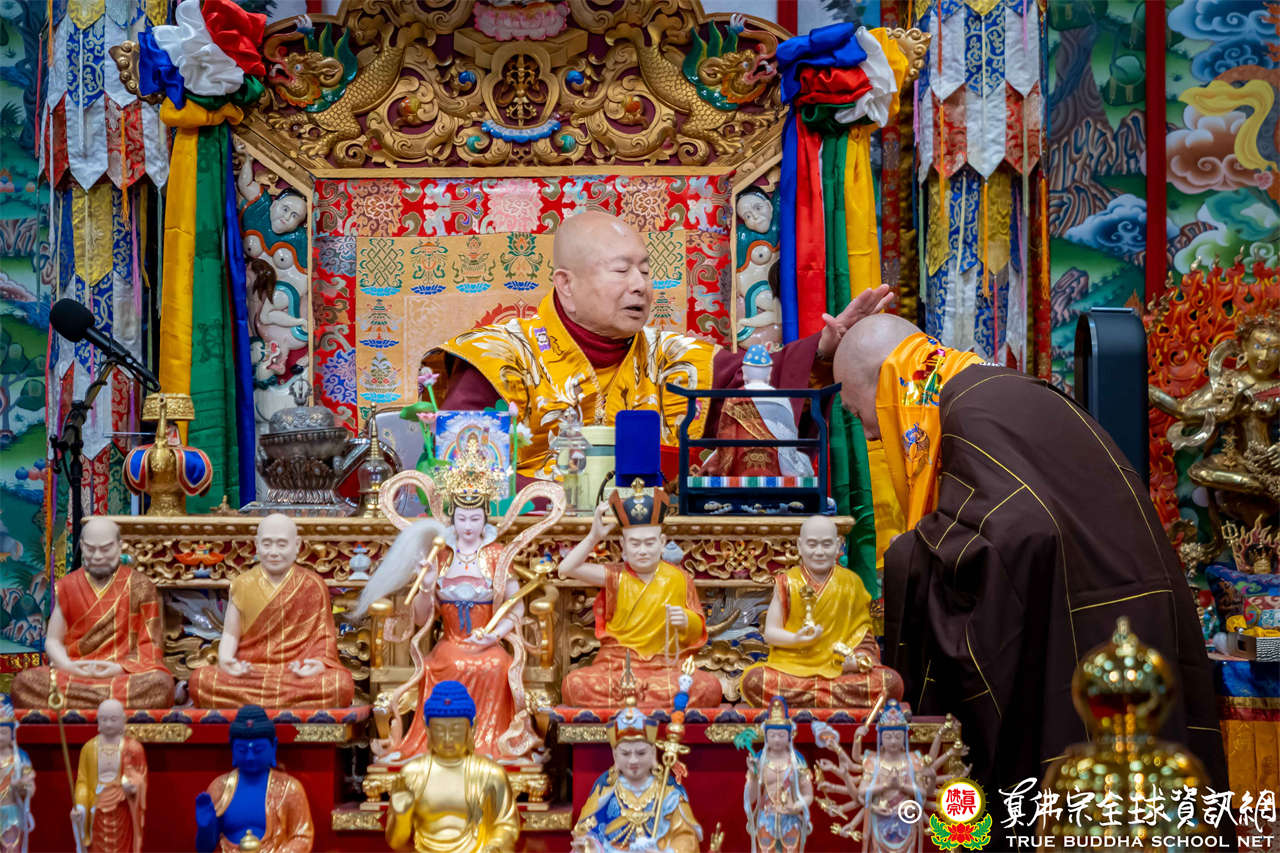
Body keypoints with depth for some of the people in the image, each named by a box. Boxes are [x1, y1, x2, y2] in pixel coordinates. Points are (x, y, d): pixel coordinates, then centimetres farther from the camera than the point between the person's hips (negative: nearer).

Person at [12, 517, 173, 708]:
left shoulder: (140, 587, 5)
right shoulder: (68, 587, 13)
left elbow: (150, 645, 3)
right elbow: (53, 640, 13)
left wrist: (120, 668, -16)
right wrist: (69, 666, -9)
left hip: (126, 673, -2)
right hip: (74, 674, 2)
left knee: (161, 683, -36)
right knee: (23, 681, -29)